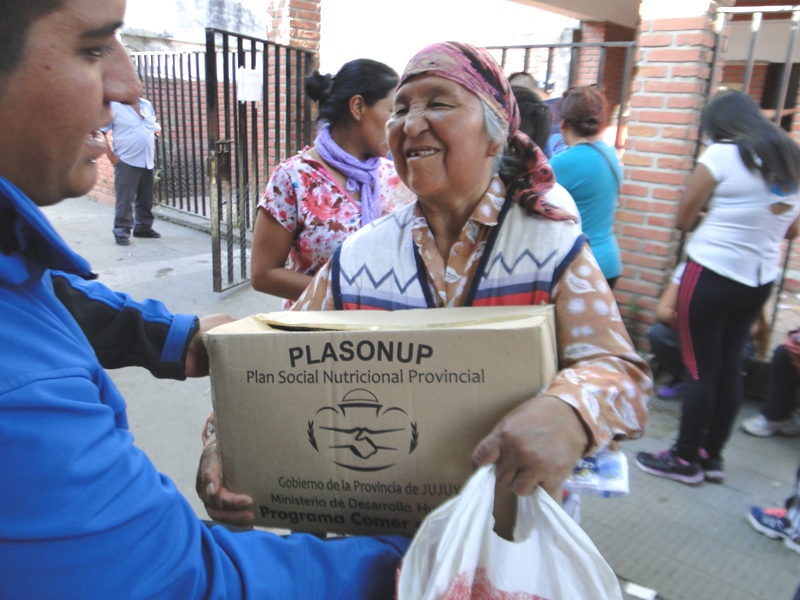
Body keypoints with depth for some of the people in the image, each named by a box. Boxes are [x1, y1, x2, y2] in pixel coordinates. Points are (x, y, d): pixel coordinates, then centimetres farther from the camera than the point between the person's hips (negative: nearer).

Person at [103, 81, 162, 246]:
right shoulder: (114, 106, -4)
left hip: (148, 162, 6)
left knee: (146, 199, 11)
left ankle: (143, 227, 23)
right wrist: (111, 156, -12)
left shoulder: (147, 105, 14)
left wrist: (156, 129, 7)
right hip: (126, 162, -6)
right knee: (124, 200, -6)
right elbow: (100, 132, -6)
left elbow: (154, 126, 28)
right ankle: (121, 231, 1)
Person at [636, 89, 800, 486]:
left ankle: (685, 459, 11)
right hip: (760, 280, 7)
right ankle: (713, 456, 22)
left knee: (701, 369, 0)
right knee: (730, 367, 12)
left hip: (712, 275, -7)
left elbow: (683, 220, -8)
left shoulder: (722, 155, -10)